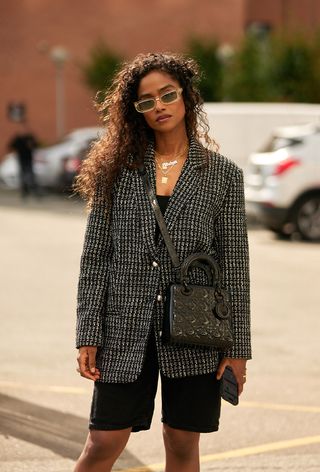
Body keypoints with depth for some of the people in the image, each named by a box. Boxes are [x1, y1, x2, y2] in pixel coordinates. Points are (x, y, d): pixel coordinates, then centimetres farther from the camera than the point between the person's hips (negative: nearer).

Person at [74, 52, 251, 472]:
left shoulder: (223, 174, 3)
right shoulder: (116, 170, 4)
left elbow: (234, 264, 3)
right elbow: (95, 256, 4)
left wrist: (238, 346, 0)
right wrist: (88, 335, -3)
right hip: (126, 331, 0)